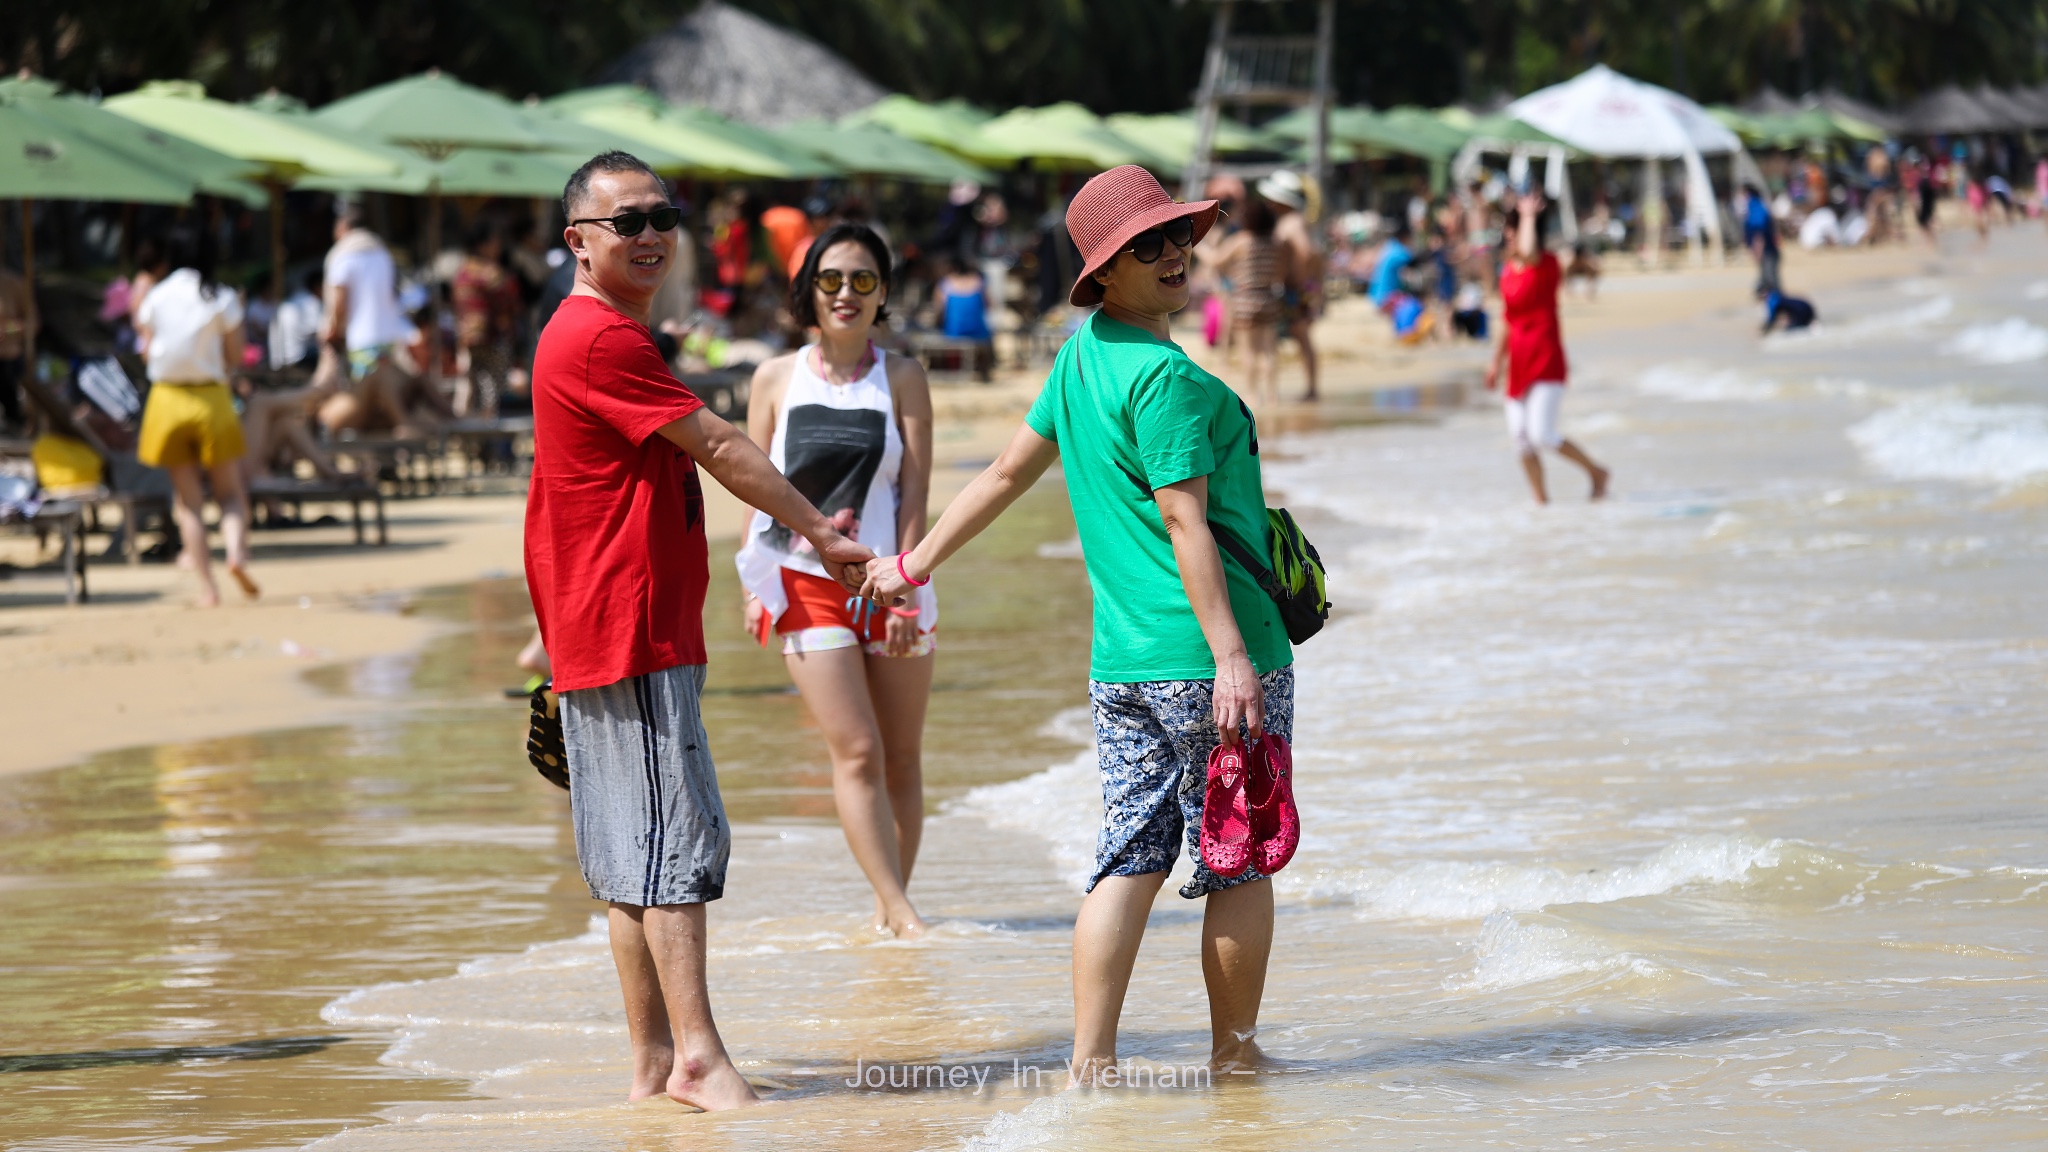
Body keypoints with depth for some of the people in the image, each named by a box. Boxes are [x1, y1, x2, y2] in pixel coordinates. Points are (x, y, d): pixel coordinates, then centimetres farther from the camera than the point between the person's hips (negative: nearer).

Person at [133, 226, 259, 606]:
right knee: (231, 493, 6)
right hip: (212, 399, -1)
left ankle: (206, 586, 1)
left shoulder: (155, 299, -1)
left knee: (188, 500, 6)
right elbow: (235, 356, -3)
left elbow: (147, 352, 3)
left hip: (168, 400, 1)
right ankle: (236, 550, -23)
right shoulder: (222, 300, -5)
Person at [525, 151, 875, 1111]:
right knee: (675, 837, -11)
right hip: (631, 636, -11)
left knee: (635, 853, 10)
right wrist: (822, 536, -5)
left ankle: (654, 1063, 12)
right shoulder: (602, 338, -15)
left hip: (609, 630, 11)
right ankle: (695, 1055, -12)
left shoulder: (589, 336, 19)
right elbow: (719, 448, -13)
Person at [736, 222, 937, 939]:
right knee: (857, 751, -10)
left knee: (901, 757, 5)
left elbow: (915, 494, -3)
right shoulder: (776, 379, 3)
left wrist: (905, 591, -10)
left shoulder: (902, 380, 1)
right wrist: (753, 586, 1)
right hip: (807, 584, -1)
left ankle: (890, 904, 15)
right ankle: (897, 907, -12)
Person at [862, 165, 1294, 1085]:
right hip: (1204, 656, -8)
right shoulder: (1165, 377, -15)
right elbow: (1185, 524, -20)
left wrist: (916, 564, 29)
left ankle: (1090, 1066, 3)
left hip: (1121, 663, 8)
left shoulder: (1083, 355, 11)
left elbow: (1009, 470, 19)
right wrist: (1230, 653, -22)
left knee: (1130, 856, 7)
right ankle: (1235, 1057, 13)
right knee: (1237, 862, 4)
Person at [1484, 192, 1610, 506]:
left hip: (1546, 361, -7)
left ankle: (1596, 472, 7)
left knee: (1542, 436, -14)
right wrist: (1499, 359, 24)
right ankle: (1541, 500, 12)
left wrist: (1529, 216, -24)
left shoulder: (1546, 266, -11)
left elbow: (1528, 253, -36)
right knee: (1520, 436, 2)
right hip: (1519, 363, 7)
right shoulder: (1508, 273, 10)